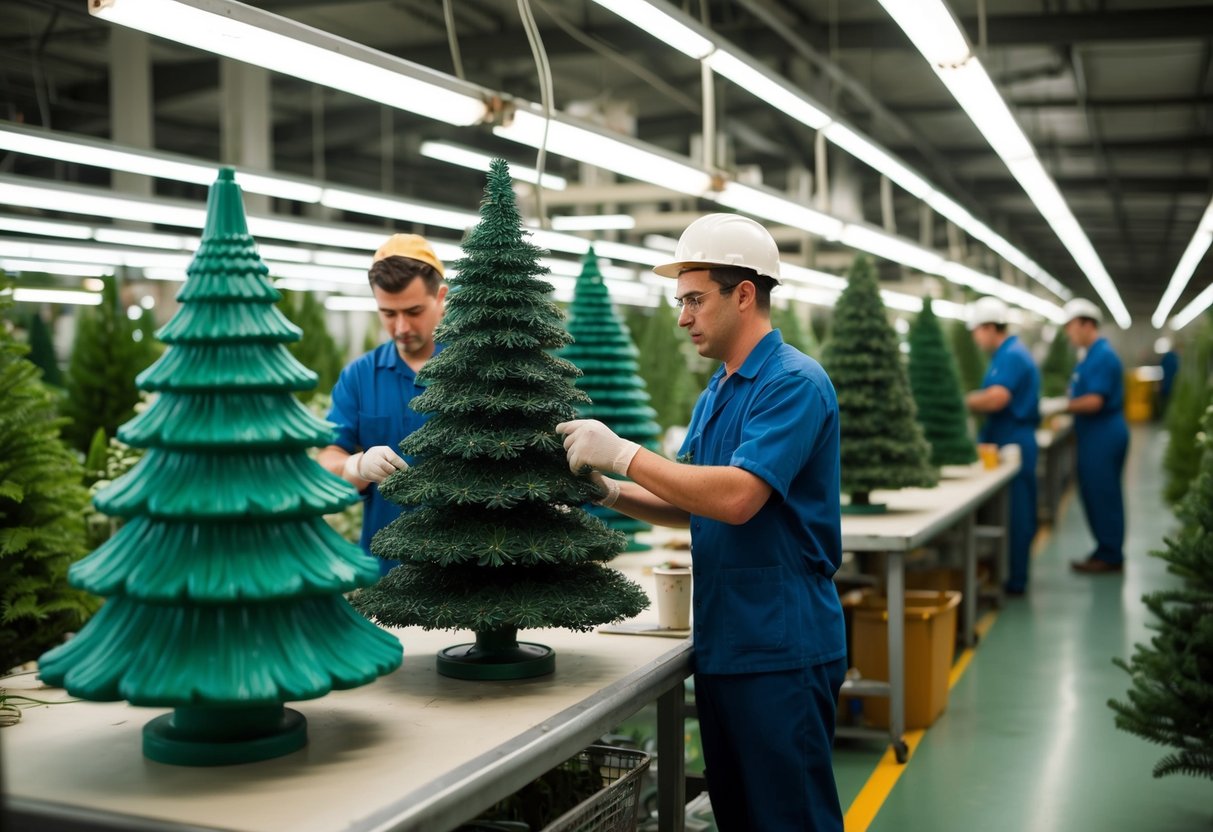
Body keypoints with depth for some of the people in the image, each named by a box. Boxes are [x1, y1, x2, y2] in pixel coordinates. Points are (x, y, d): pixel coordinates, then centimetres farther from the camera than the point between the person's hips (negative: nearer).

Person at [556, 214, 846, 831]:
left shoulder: (793, 382, -15)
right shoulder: (715, 393, 14)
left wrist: (624, 455, -21)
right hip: (722, 641, 9)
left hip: (780, 647, -9)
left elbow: (737, 497, -26)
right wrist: (613, 494, 1)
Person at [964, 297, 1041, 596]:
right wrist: (975, 399, 4)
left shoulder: (1011, 357, -16)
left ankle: (1014, 580, 2)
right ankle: (1013, 575, 19)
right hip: (1013, 441, 10)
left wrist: (965, 402, -13)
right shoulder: (1011, 353, 16)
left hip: (1011, 444, -10)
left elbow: (996, 399, -28)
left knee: (1012, 514, -4)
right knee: (1017, 514, 13)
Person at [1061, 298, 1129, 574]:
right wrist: (1064, 405, 7)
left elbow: (1094, 401, -23)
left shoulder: (1102, 356, -17)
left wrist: (1061, 406, -13)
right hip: (1097, 436, 10)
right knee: (1099, 496, 13)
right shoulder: (1095, 355, 15)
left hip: (1103, 436, -10)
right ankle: (1107, 551, 20)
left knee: (1102, 496, -4)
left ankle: (1109, 556, 3)